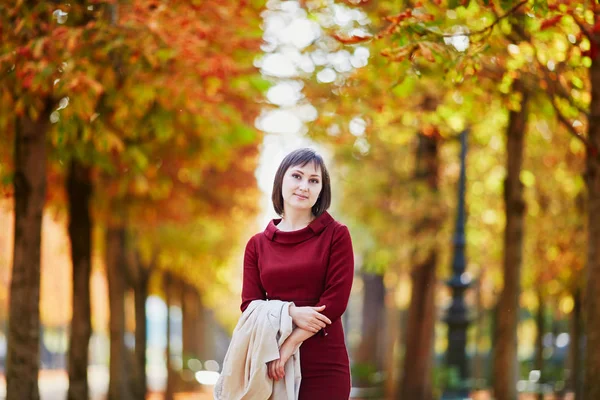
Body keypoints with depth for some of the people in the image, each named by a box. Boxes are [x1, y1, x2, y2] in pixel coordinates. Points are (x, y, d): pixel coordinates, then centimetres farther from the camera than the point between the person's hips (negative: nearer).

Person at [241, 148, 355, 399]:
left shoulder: (336, 235, 1)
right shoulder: (257, 244, 9)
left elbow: (335, 301, -7)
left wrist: (290, 344, -13)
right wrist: (290, 312, -15)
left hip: (324, 365, -2)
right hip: (272, 363, 2)